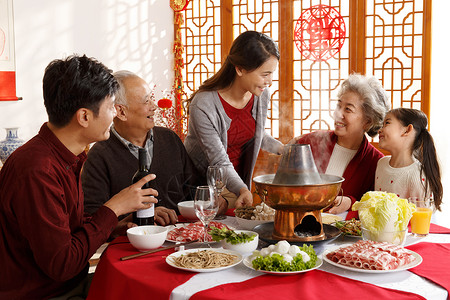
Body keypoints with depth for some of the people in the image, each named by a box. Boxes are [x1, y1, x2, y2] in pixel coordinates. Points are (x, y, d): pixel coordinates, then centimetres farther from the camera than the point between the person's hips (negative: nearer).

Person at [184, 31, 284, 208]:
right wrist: (242, 190, -38)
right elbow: (220, 161, -24)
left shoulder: (261, 96, -6)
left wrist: (282, 148, 3)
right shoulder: (202, 106, -26)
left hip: (239, 183, 5)